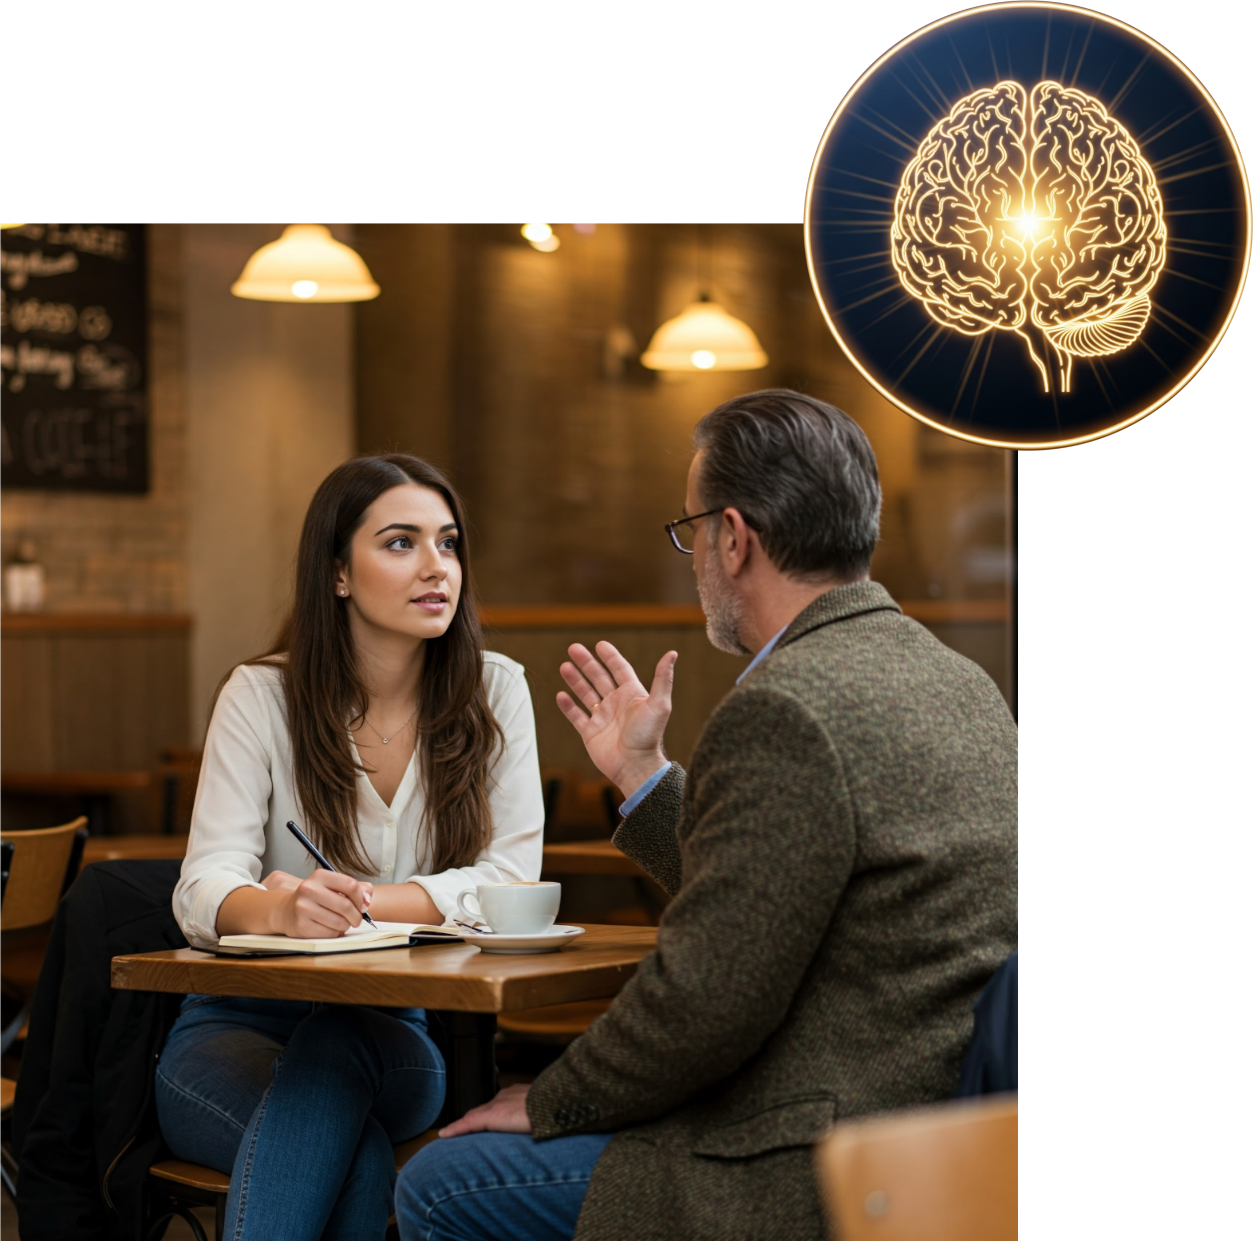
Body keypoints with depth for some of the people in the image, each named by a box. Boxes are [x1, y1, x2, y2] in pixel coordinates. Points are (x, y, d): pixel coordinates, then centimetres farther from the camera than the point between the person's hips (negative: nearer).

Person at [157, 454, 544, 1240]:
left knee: (334, 1052, -36)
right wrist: (279, 908, -39)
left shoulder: (494, 692, -1)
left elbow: (510, 878, -9)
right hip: (241, 1020, -1)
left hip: (395, 1029, 1)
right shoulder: (262, 696, -4)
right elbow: (205, 887, -13)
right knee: (355, 1159, -35)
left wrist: (355, 899, -24)